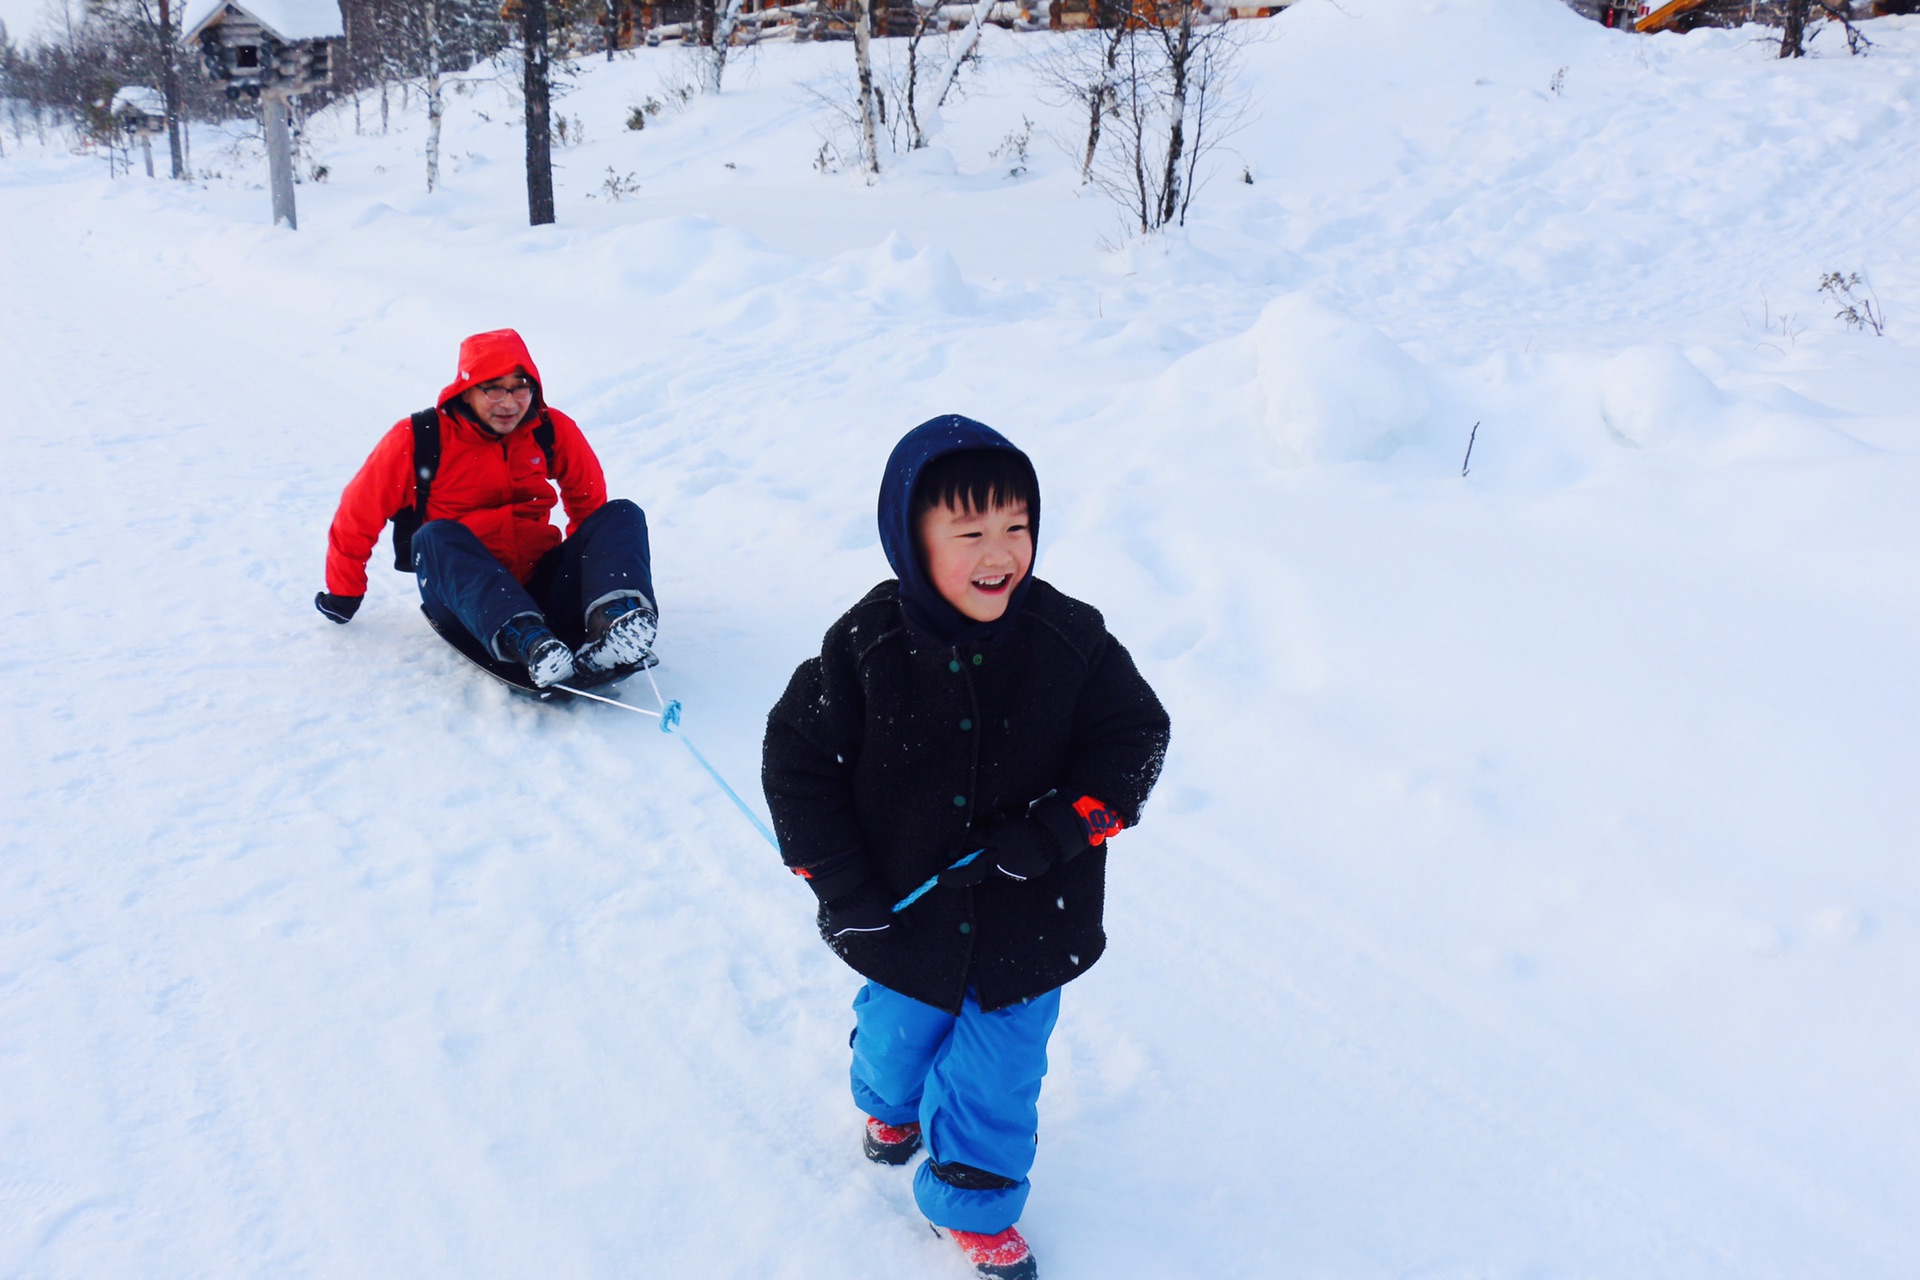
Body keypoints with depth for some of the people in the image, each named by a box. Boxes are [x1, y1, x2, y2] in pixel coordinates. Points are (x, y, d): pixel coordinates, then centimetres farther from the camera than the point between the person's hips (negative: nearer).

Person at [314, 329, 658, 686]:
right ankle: (527, 642, -55)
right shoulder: (419, 440, -4)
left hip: (539, 587, 3)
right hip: (466, 599, -3)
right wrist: (343, 593, 14)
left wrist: (585, 559, 28)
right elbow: (359, 512, 6)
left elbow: (589, 501, 21)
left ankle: (616, 622, -45)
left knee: (622, 515, -14)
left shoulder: (554, 431, 4)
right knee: (437, 537, -32)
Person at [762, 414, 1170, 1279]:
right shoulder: (867, 647, -18)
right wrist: (844, 890, -12)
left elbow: (1135, 737, -8)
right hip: (906, 916, 1)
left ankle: (972, 1201, 38)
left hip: (1028, 921, 0)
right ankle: (891, 1103, 61)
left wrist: (1056, 828, -21)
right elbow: (797, 759, -9)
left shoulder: (1068, 639, -16)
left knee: (1001, 1067, 12)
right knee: (899, 1035, 26)